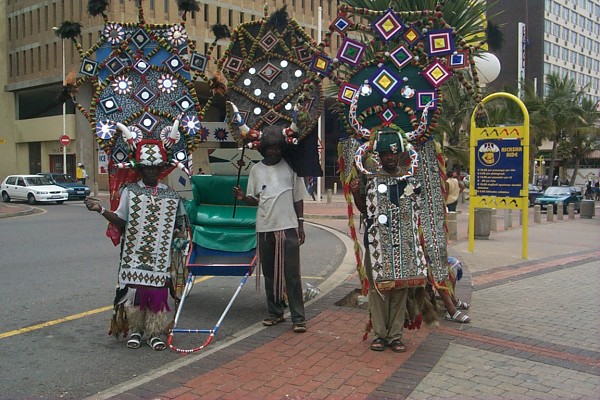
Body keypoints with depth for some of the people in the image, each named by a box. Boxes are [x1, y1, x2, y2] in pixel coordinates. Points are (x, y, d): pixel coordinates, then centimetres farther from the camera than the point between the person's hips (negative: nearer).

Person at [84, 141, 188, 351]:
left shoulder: (171, 195, 6)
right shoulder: (129, 191, 3)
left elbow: (179, 221, 16)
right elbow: (120, 221, 0)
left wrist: (179, 232, -4)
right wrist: (101, 210, -13)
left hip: (160, 255, 1)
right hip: (134, 254, -1)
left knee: (157, 292, 2)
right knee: (134, 291, 2)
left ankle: (154, 333, 18)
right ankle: (135, 331, 22)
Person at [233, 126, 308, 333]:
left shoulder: (291, 167, 3)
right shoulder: (256, 169, 9)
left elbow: (298, 198, 5)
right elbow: (254, 199, 11)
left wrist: (300, 225, 0)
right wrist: (243, 197, -11)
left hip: (288, 227, -3)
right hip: (264, 228, 3)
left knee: (292, 274, -4)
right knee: (269, 274, 11)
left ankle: (298, 318, -1)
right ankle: (275, 313, 23)